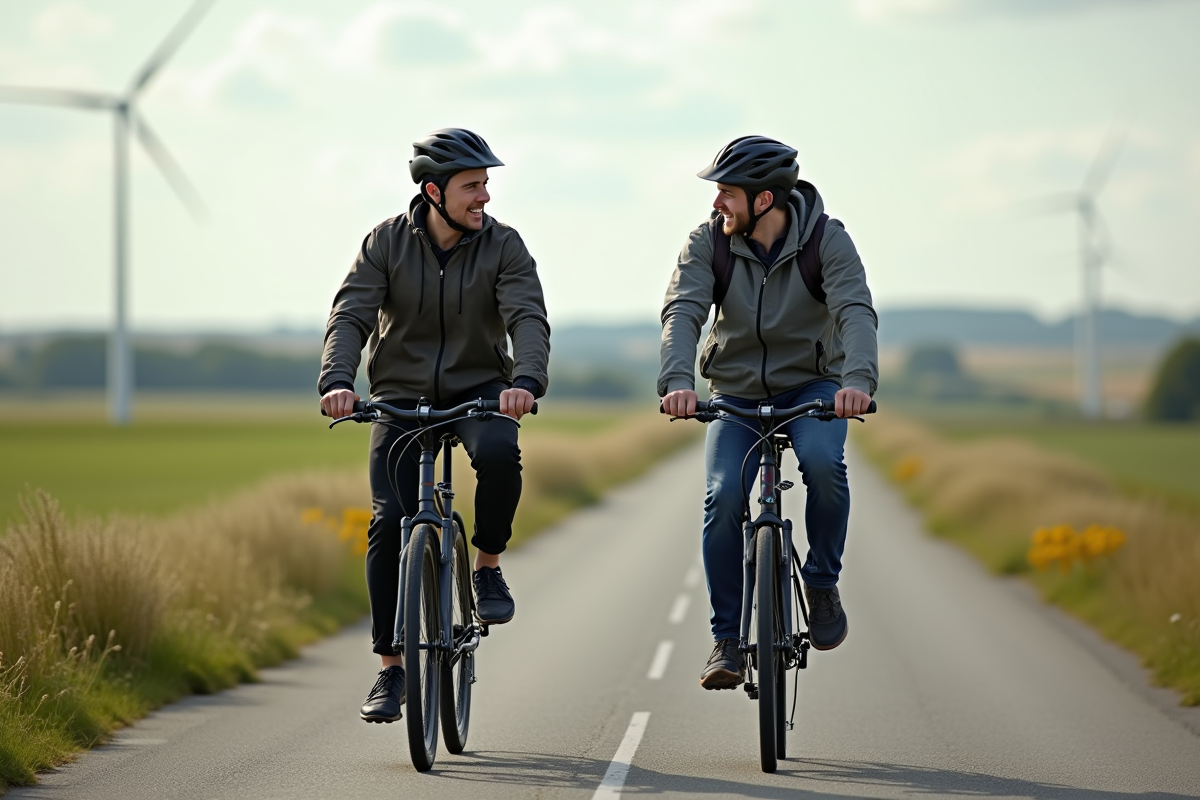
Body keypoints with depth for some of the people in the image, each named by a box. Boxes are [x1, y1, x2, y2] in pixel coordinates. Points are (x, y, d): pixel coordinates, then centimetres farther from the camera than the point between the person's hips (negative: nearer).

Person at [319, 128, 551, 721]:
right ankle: (392, 667, -1)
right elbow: (350, 316, -14)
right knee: (390, 521, -13)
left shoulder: (503, 245, -7)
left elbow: (528, 318, -20)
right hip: (402, 395, 1)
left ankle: (488, 566, -7)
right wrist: (336, 381, -34)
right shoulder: (387, 242, -6)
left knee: (499, 453, -34)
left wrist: (526, 380, -40)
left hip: (479, 390, 0)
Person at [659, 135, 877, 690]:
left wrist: (858, 380, -49)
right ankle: (727, 642, -7)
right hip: (736, 394, 2)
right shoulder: (708, 243, -10)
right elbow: (682, 312, -23)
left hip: (812, 386, -2)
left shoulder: (826, 240, -15)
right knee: (724, 498, -21)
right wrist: (678, 381, -43)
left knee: (823, 462, -33)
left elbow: (855, 312, -29)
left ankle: (822, 584, -9)